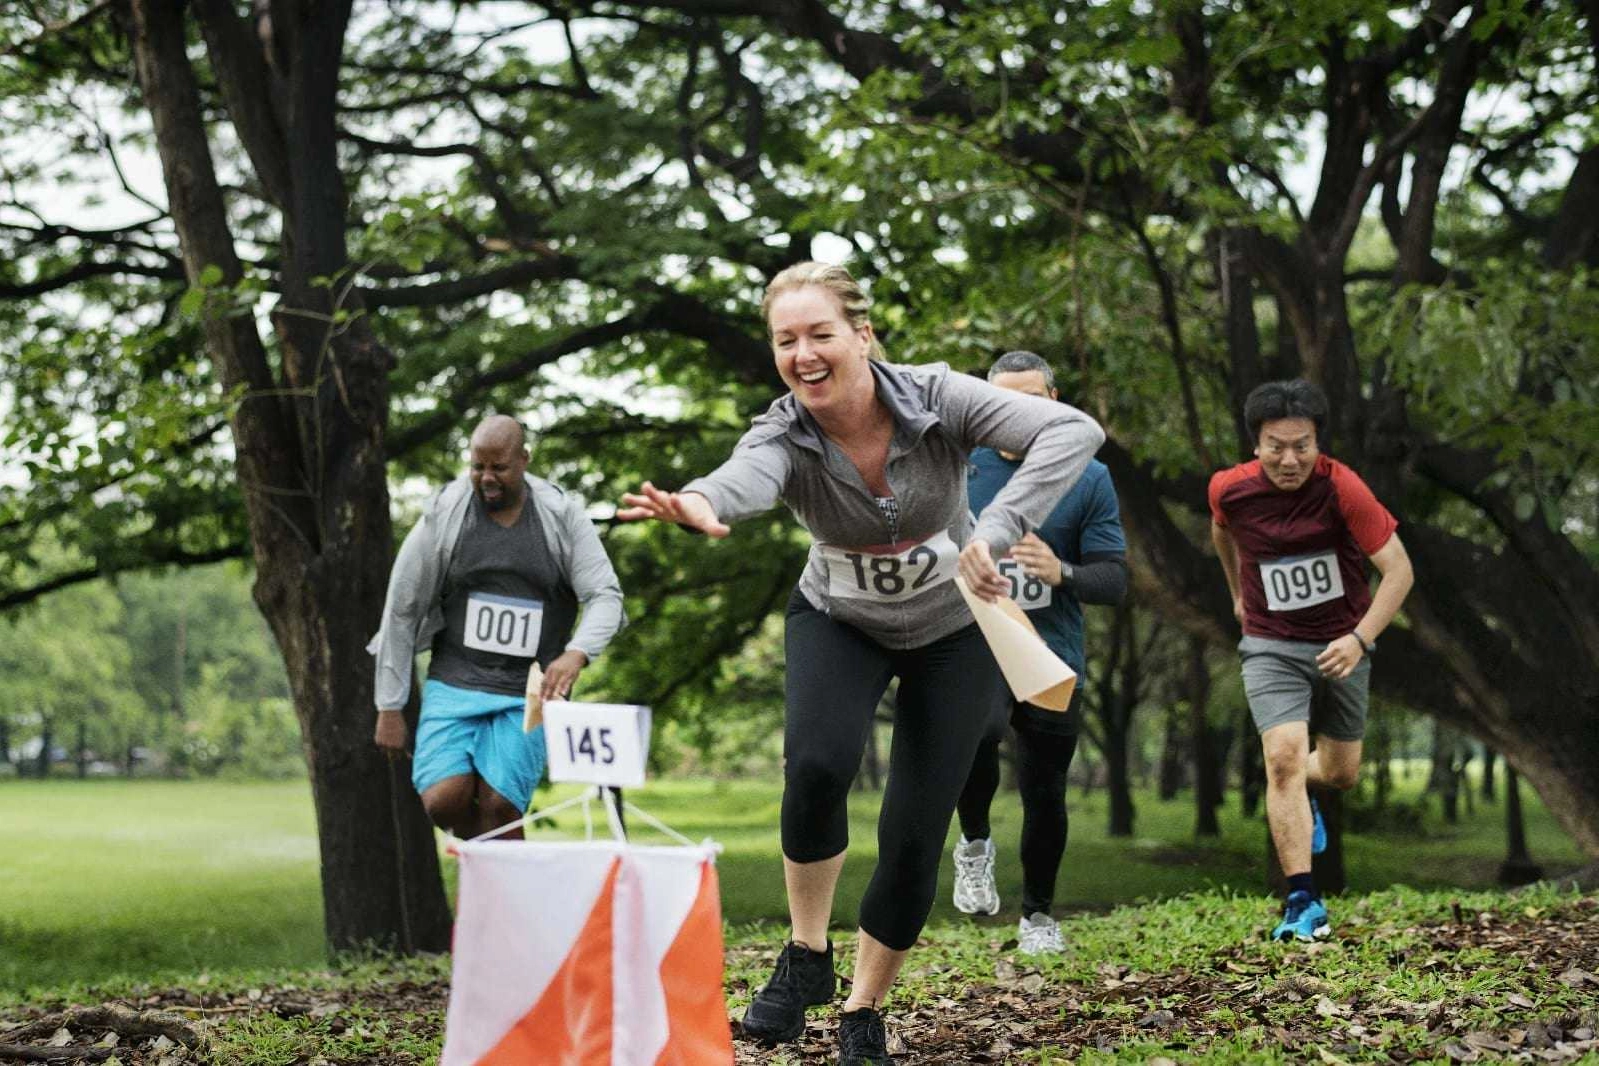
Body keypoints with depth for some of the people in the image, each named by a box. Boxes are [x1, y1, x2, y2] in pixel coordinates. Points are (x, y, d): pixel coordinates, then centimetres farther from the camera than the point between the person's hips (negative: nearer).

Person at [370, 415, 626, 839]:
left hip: (528, 693, 0)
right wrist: (389, 708, 1)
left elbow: (606, 597, -4)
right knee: (444, 801, -15)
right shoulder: (444, 514, -3)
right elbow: (401, 610, 2)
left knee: (499, 806, -15)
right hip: (455, 682, 1)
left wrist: (577, 652, -26)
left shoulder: (561, 515, -2)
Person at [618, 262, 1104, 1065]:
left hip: (953, 630, 0)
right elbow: (744, 481, -50)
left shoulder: (937, 399, -27)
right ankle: (806, 956, -6)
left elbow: (1075, 431, -39)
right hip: (840, 625, 0)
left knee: (914, 838, -4)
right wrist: (698, 502, -75)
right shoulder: (783, 438, -26)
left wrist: (997, 532, -53)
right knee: (818, 764, -29)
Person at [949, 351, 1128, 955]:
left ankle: (1038, 914, 29)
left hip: (1053, 659, 1)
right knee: (976, 734, -32)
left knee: (1044, 794, 6)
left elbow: (1115, 580, -1)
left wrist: (1061, 573, -21)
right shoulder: (961, 469, 4)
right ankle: (974, 845, -4)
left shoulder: (1090, 479, 3)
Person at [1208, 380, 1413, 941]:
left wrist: (1360, 638, -32)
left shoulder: (1342, 487, -22)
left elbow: (1398, 569, -21)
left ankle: (1296, 798, 50)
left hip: (1342, 643, 0)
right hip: (1271, 645, 0)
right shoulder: (1229, 488, -13)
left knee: (1341, 772, 12)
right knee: (1284, 756, -20)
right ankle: (1303, 903, -20)